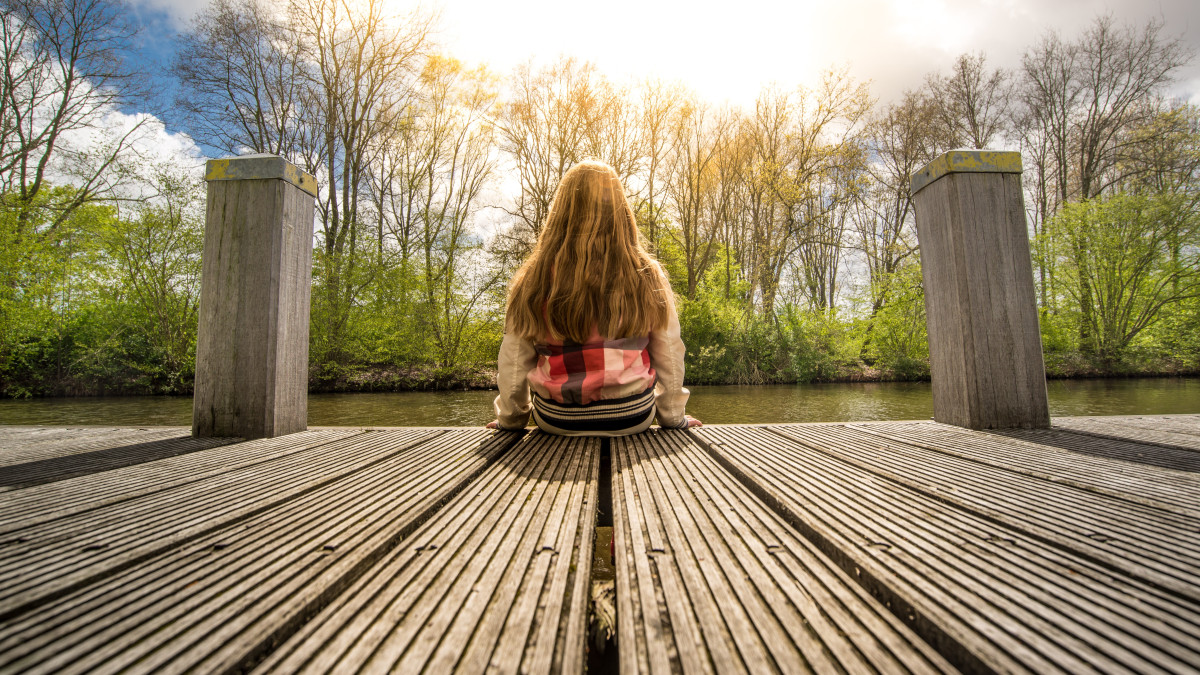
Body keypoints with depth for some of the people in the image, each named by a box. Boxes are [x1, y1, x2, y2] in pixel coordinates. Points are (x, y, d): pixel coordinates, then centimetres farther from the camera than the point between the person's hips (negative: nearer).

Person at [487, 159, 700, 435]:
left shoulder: (534, 280, -8)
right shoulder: (648, 278, -7)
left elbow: (513, 362, -1)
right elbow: (669, 358, 0)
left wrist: (510, 418, 16)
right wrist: (674, 417, 15)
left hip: (555, 420, 0)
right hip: (631, 418, 0)